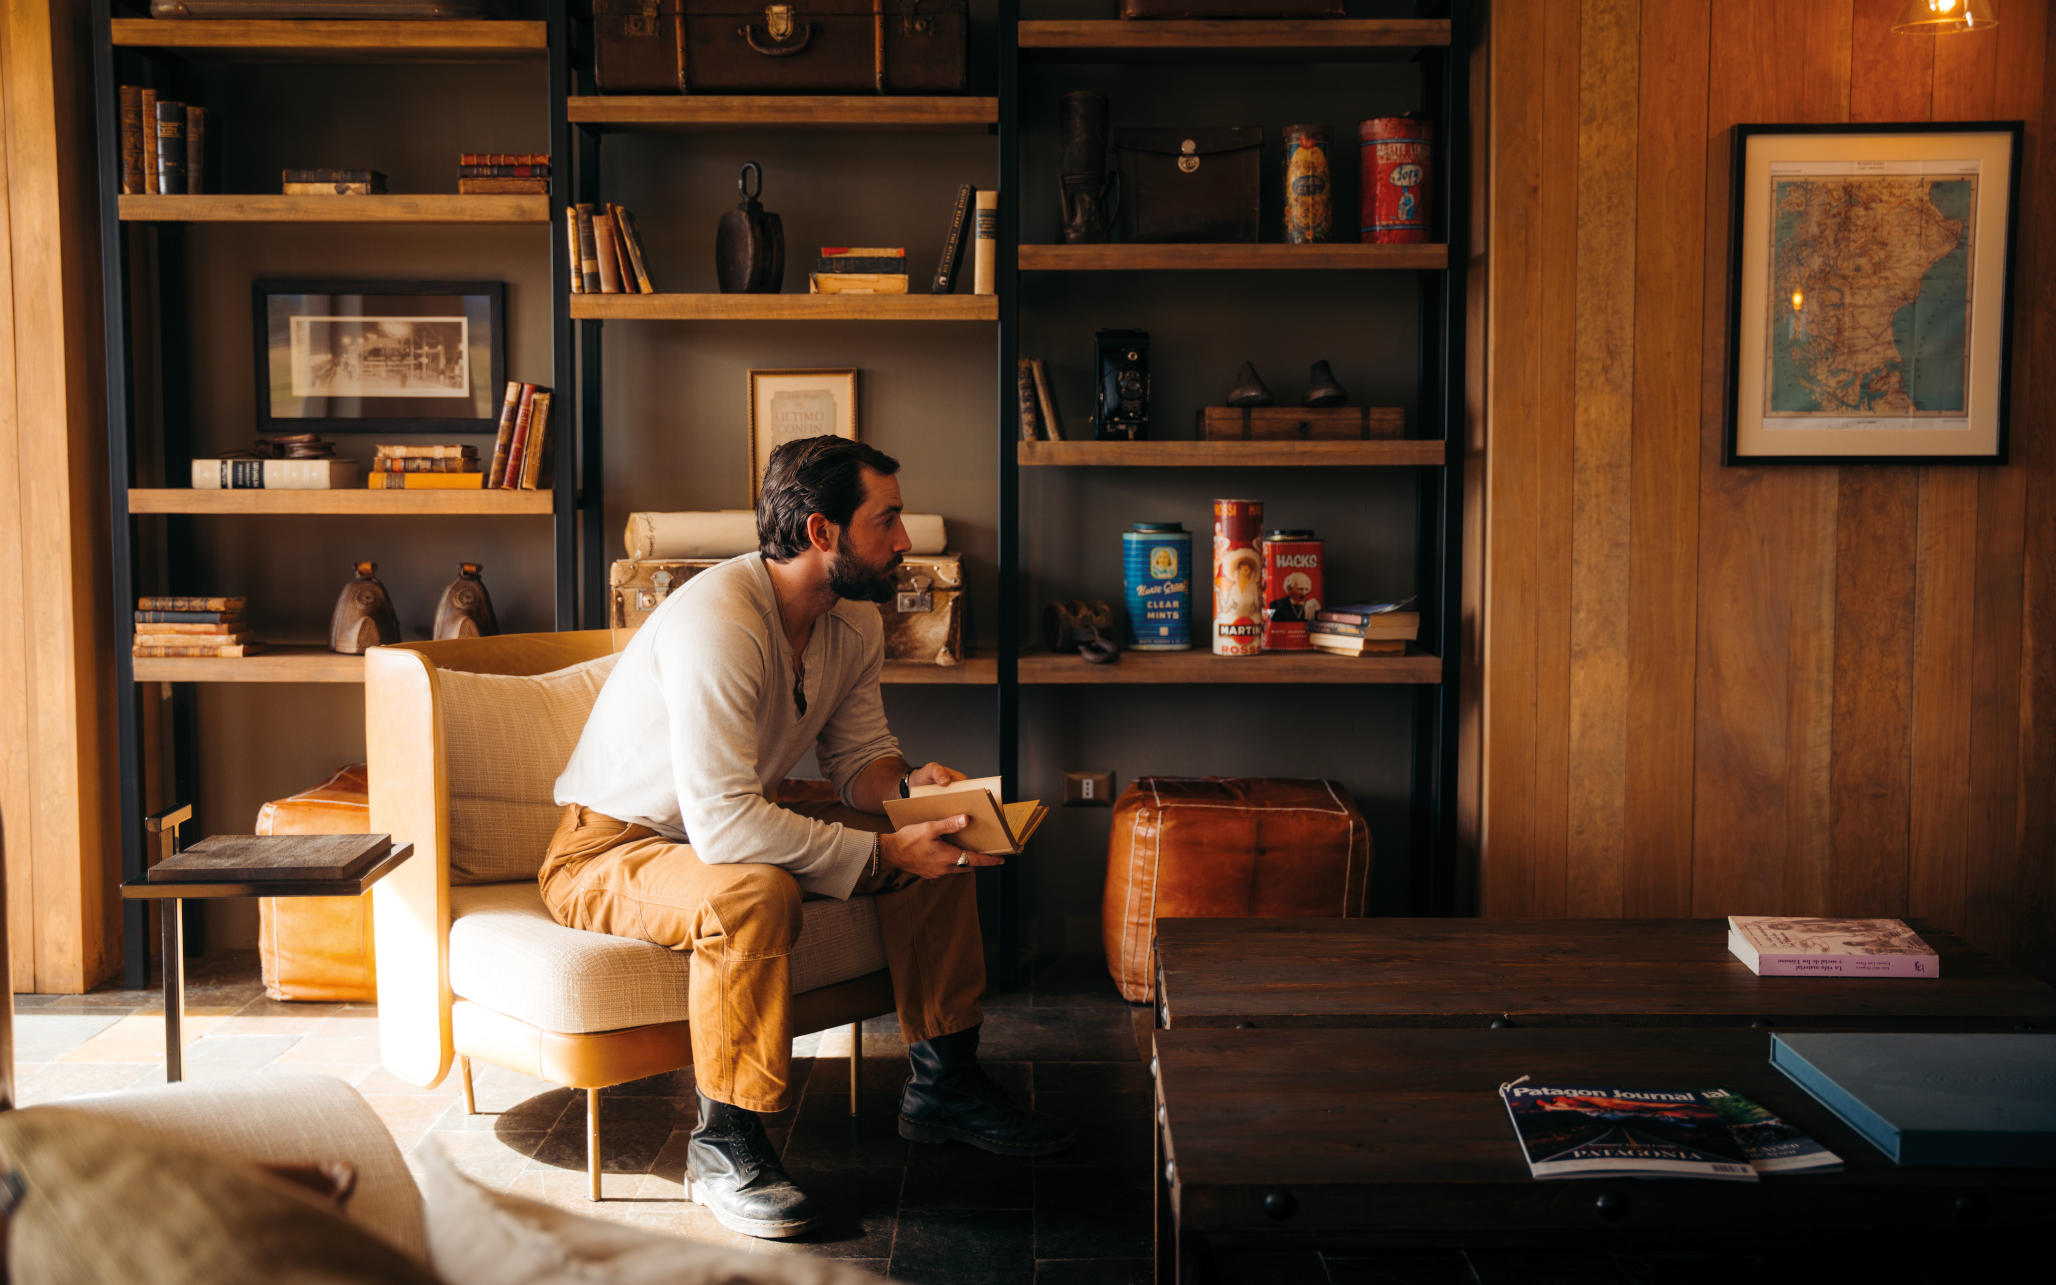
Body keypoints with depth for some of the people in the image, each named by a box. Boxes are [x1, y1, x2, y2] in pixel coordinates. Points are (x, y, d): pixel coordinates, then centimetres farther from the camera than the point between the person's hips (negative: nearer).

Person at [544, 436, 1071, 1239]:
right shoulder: (717, 622, -32)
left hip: (730, 832, 9)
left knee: (940, 846, -3)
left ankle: (942, 1086, 10)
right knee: (756, 894, -39)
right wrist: (885, 852, -34)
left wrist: (910, 783, -17)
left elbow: (857, 756, 7)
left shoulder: (855, 618, -3)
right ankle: (723, 1146, -22)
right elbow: (722, 825, -36)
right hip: (607, 852, -8)